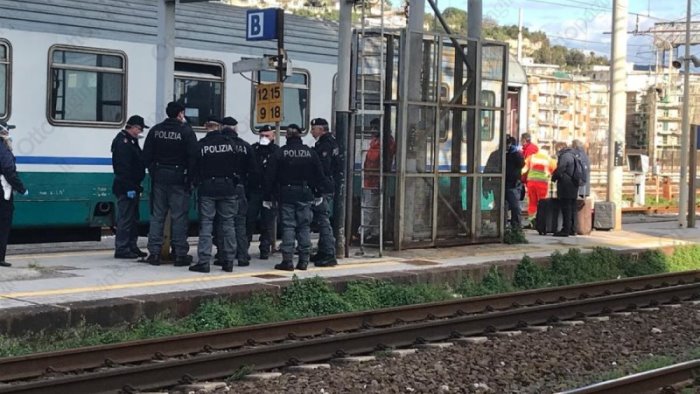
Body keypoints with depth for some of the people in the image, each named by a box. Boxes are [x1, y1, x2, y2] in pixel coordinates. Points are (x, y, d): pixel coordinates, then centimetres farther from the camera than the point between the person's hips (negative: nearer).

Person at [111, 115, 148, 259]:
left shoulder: (131, 141, 19)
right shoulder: (122, 142, -14)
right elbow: (123, 167, -22)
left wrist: (136, 187, 20)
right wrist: (130, 187, -24)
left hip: (131, 187, 10)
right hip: (126, 187, -10)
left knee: (133, 219, 14)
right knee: (125, 218, -7)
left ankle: (132, 246, 21)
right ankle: (121, 249, -4)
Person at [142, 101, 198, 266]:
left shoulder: (156, 130, 5)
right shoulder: (186, 131, -8)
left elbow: (146, 155, 6)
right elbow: (193, 157, -12)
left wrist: (153, 172, 14)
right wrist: (190, 177, -3)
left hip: (159, 178, 4)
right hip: (178, 179, -4)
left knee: (157, 215, 9)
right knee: (179, 216, 0)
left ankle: (154, 252, 8)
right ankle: (180, 254, 2)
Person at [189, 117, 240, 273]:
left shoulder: (201, 144, -6)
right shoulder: (229, 142, -1)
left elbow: (195, 168, -4)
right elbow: (237, 166, 0)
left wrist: (197, 183, 10)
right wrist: (235, 183, 8)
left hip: (207, 188, -2)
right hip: (227, 188, 2)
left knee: (206, 223, 0)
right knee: (228, 223, 8)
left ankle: (203, 261, -5)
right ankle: (228, 261, 9)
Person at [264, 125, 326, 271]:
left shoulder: (279, 153, -3)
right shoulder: (310, 152, 4)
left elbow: (270, 177, -3)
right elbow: (319, 175, 8)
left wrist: (267, 197, 2)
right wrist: (318, 194, 19)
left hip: (286, 195, -2)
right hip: (305, 194, 2)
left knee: (288, 226, -1)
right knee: (304, 226, 7)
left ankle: (288, 260, -6)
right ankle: (303, 260, 7)